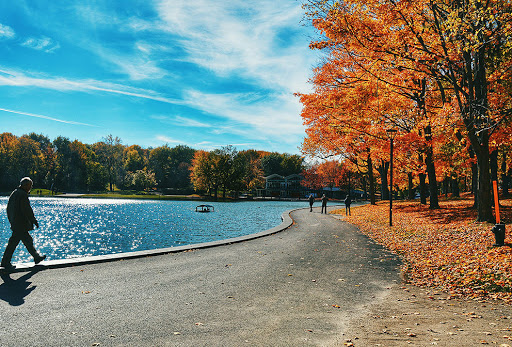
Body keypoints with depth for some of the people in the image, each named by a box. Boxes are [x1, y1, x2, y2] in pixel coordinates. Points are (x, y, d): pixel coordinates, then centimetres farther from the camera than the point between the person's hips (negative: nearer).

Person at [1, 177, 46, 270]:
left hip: (14, 223, 10)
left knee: (28, 241, 14)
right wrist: (34, 220, -10)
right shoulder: (23, 195, -16)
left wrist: (11, 221, 24)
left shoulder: (14, 193, 14)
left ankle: (36, 257, 20)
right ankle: (5, 262, 5)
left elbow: (8, 209, 20)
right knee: (13, 242, -2)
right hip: (21, 224, -10)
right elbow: (27, 210, -18)